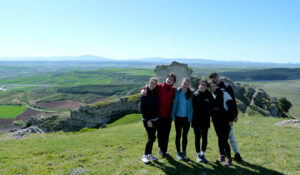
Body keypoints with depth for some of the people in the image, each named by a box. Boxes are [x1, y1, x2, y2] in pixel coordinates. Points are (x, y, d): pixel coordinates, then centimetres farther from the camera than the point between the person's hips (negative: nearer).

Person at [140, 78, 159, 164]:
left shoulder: (155, 93, 6)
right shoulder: (144, 94, -12)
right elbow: (142, 109, -15)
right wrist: (148, 120, -17)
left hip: (155, 119, 6)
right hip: (147, 120, -6)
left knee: (152, 137, 12)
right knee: (152, 138, -7)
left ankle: (149, 154, 26)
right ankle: (145, 156, 7)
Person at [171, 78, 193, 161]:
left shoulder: (190, 94, -3)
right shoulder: (178, 92, -3)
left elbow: (191, 106, -1)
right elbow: (175, 103, -2)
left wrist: (190, 117, -6)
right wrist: (173, 115, -5)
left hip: (186, 118, 0)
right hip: (178, 117, 0)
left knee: (185, 135, 10)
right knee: (178, 135, 8)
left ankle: (184, 152, 24)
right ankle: (178, 153, 20)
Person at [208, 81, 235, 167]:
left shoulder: (224, 93, -11)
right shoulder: (212, 95, 8)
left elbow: (231, 106, -12)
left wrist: (230, 119, -14)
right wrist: (212, 116, 12)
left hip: (225, 121, -6)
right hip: (216, 121, 6)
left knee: (224, 140, -6)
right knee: (220, 139, 15)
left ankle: (229, 158, 8)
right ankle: (222, 156, 29)